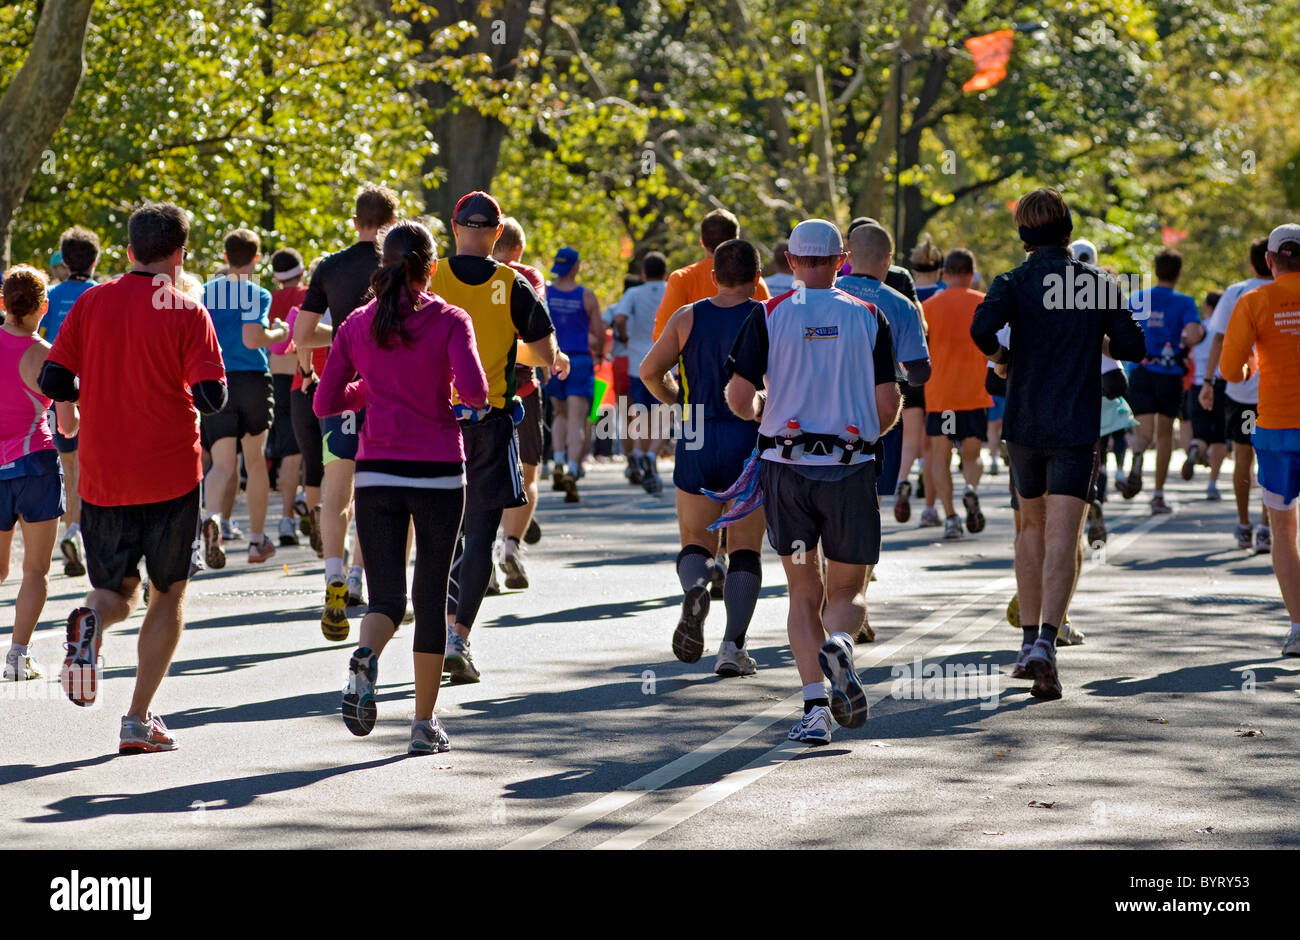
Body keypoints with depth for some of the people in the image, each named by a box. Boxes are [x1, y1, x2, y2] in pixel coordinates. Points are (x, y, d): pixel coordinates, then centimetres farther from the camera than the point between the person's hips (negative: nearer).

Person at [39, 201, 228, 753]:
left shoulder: (91, 303, 2)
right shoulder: (187, 312, -6)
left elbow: (53, 382, -1)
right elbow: (211, 397, -12)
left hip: (103, 476, 2)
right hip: (171, 475, -2)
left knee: (117, 590, 16)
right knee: (169, 593, 14)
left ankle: (91, 620, -21)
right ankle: (139, 719, 5)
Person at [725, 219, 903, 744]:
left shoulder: (769, 315, 0)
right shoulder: (868, 317, 3)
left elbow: (739, 399, -4)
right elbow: (888, 407, 1)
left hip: (786, 466, 0)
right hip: (851, 467, 0)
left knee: (804, 593, 11)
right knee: (846, 591, 12)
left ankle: (815, 705, -2)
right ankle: (839, 643, -23)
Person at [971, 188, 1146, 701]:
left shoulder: (1013, 283, -2)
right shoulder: (1099, 284, 1)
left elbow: (981, 328, -20)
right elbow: (1133, 346, 2)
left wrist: (1000, 356, 1)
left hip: (1023, 425, 1)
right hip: (1076, 427, -1)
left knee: (1032, 526, 20)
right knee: (1062, 538, -8)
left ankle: (1028, 639, 22)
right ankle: (1046, 641, -26)